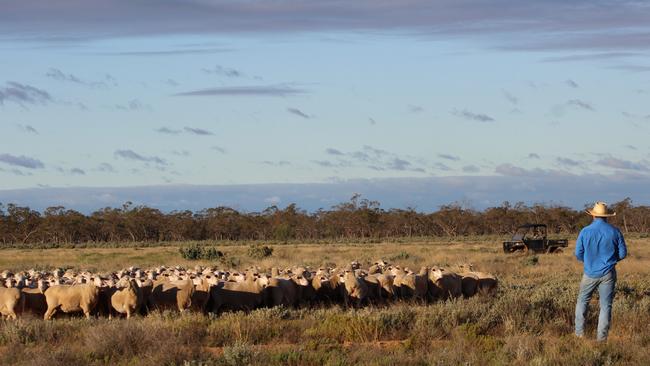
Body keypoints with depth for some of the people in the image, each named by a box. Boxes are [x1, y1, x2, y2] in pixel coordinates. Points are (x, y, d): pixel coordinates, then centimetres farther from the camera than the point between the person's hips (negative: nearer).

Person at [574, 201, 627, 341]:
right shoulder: (614, 232, -6)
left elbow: (578, 254, -2)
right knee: (606, 306, 5)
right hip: (608, 274, 0)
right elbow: (623, 253, 0)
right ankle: (602, 338, 3)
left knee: (582, 301, 18)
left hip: (590, 274, 0)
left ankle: (579, 333, 15)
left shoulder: (585, 231, -8)